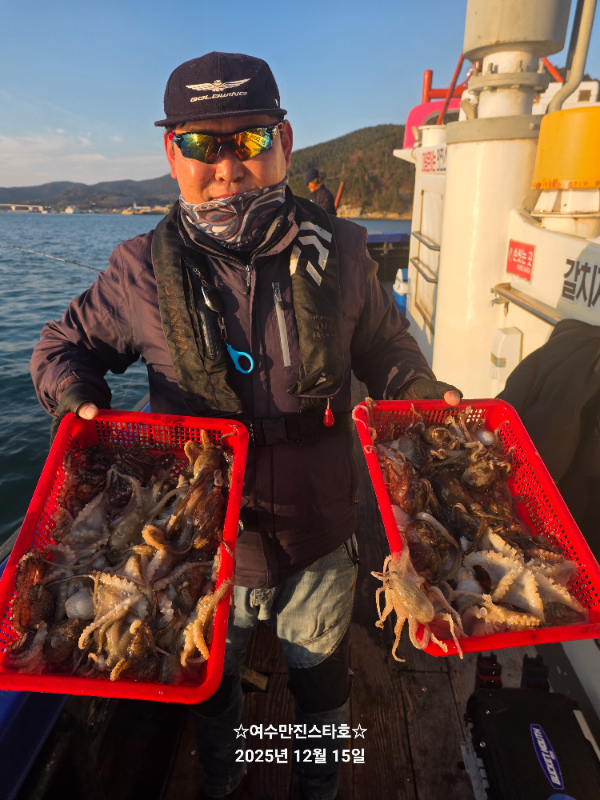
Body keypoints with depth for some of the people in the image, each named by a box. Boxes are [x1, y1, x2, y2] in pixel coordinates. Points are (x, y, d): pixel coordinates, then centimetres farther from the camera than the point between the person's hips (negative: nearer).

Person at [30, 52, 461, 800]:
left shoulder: (338, 253, -11)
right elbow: (65, 346, 2)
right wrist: (79, 400, -18)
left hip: (317, 544, 1)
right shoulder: (143, 270, -13)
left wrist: (429, 398, -10)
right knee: (207, 681, 30)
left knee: (321, 678, 30)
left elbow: (382, 347, 4)